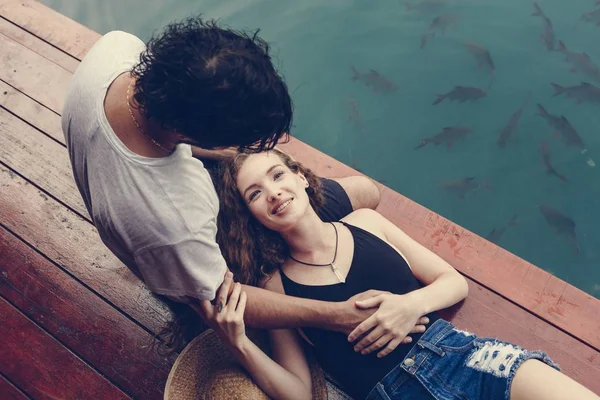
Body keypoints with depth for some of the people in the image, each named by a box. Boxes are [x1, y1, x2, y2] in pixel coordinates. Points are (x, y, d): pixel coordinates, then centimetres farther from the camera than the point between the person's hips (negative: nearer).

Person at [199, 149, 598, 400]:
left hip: (462, 353, 4)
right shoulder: (276, 286, 4)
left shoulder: (365, 222, 9)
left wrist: (412, 304, -10)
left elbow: (456, 283, 12)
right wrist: (240, 345, -15)